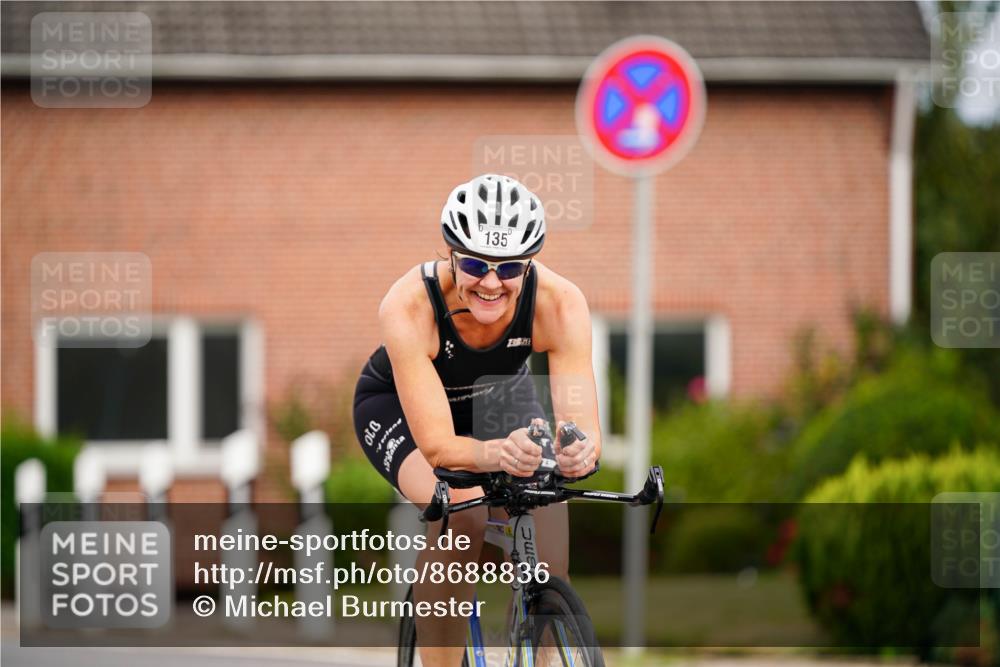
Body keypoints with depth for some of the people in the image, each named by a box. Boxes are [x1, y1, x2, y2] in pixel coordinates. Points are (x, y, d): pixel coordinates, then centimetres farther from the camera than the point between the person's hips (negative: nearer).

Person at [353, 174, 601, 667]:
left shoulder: (559, 303, -33)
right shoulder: (409, 307, -38)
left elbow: (584, 427, -37)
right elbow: (437, 444, -42)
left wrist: (579, 451, -61)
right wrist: (498, 454, -63)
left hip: (498, 396, 3)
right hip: (397, 403, -3)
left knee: (546, 507, -24)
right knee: (460, 514, -31)